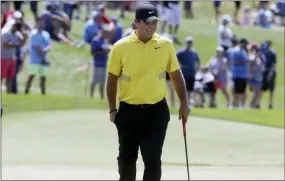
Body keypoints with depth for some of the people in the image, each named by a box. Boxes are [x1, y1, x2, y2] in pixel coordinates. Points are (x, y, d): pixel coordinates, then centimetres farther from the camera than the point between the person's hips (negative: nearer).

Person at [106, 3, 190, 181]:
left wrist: (184, 103, 4)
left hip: (157, 110, 0)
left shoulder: (166, 44, 0)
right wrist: (112, 109, -2)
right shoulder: (121, 47, -5)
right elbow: (112, 79, 2)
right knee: (127, 158, 8)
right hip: (129, 111, 0)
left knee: (153, 159, -3)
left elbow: (176, 74, 9)